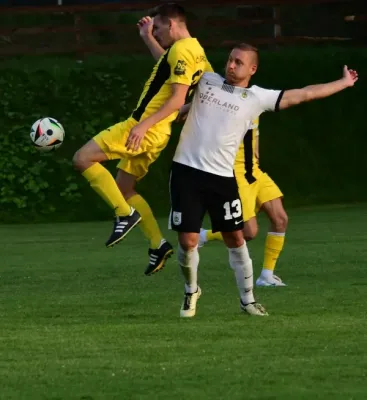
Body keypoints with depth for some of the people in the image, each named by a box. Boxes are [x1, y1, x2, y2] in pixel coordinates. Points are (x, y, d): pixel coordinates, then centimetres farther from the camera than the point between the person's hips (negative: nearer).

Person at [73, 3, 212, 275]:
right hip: (157, 135, 10)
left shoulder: (181, 49, -15)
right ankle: (158, 245, 13)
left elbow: (177, 99, -22)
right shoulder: (196, 51, 14)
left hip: (145, 128, -10)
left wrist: (144, 125, -26)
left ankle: (126, 214, -10)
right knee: (125, 188, 17)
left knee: (83, 158, -11)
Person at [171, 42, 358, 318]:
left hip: (222, 177, 0)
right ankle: (191, 291, 22)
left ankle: (247, 299, 17)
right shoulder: (206, 80, 8)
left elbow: (304, 94, 7)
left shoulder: (257, 98, 2)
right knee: (188, 240, -4)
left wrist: (345, 83, 10)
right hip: (186, 170, 0)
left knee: (235, 238, 2)